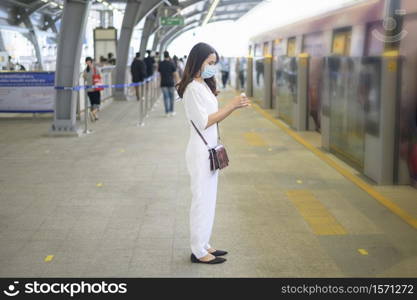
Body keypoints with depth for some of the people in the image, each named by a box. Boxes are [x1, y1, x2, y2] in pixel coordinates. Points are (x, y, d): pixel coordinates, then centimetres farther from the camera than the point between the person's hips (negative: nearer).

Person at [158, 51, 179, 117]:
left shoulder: (160, 64, 1)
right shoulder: (171, 63, -6)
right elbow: (175, 74, -7)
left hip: (163, 83, 2)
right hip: (171, 83, -2)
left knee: (166, 97, 4)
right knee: (171, 97, 10)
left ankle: (167, 112, 1)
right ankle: (172, 111, 14)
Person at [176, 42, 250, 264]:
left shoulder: (204, 86, 13)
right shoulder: (192, 88, -15)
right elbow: (204, 122, -18)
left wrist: (234, 106, 0)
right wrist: (231, 106, -16)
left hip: (210, 150, 9)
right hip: (200, 151, -9)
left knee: (208, 200, 15)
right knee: (202, 200, -3)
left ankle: (203, 245, 25)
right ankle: (198, 252, 7)